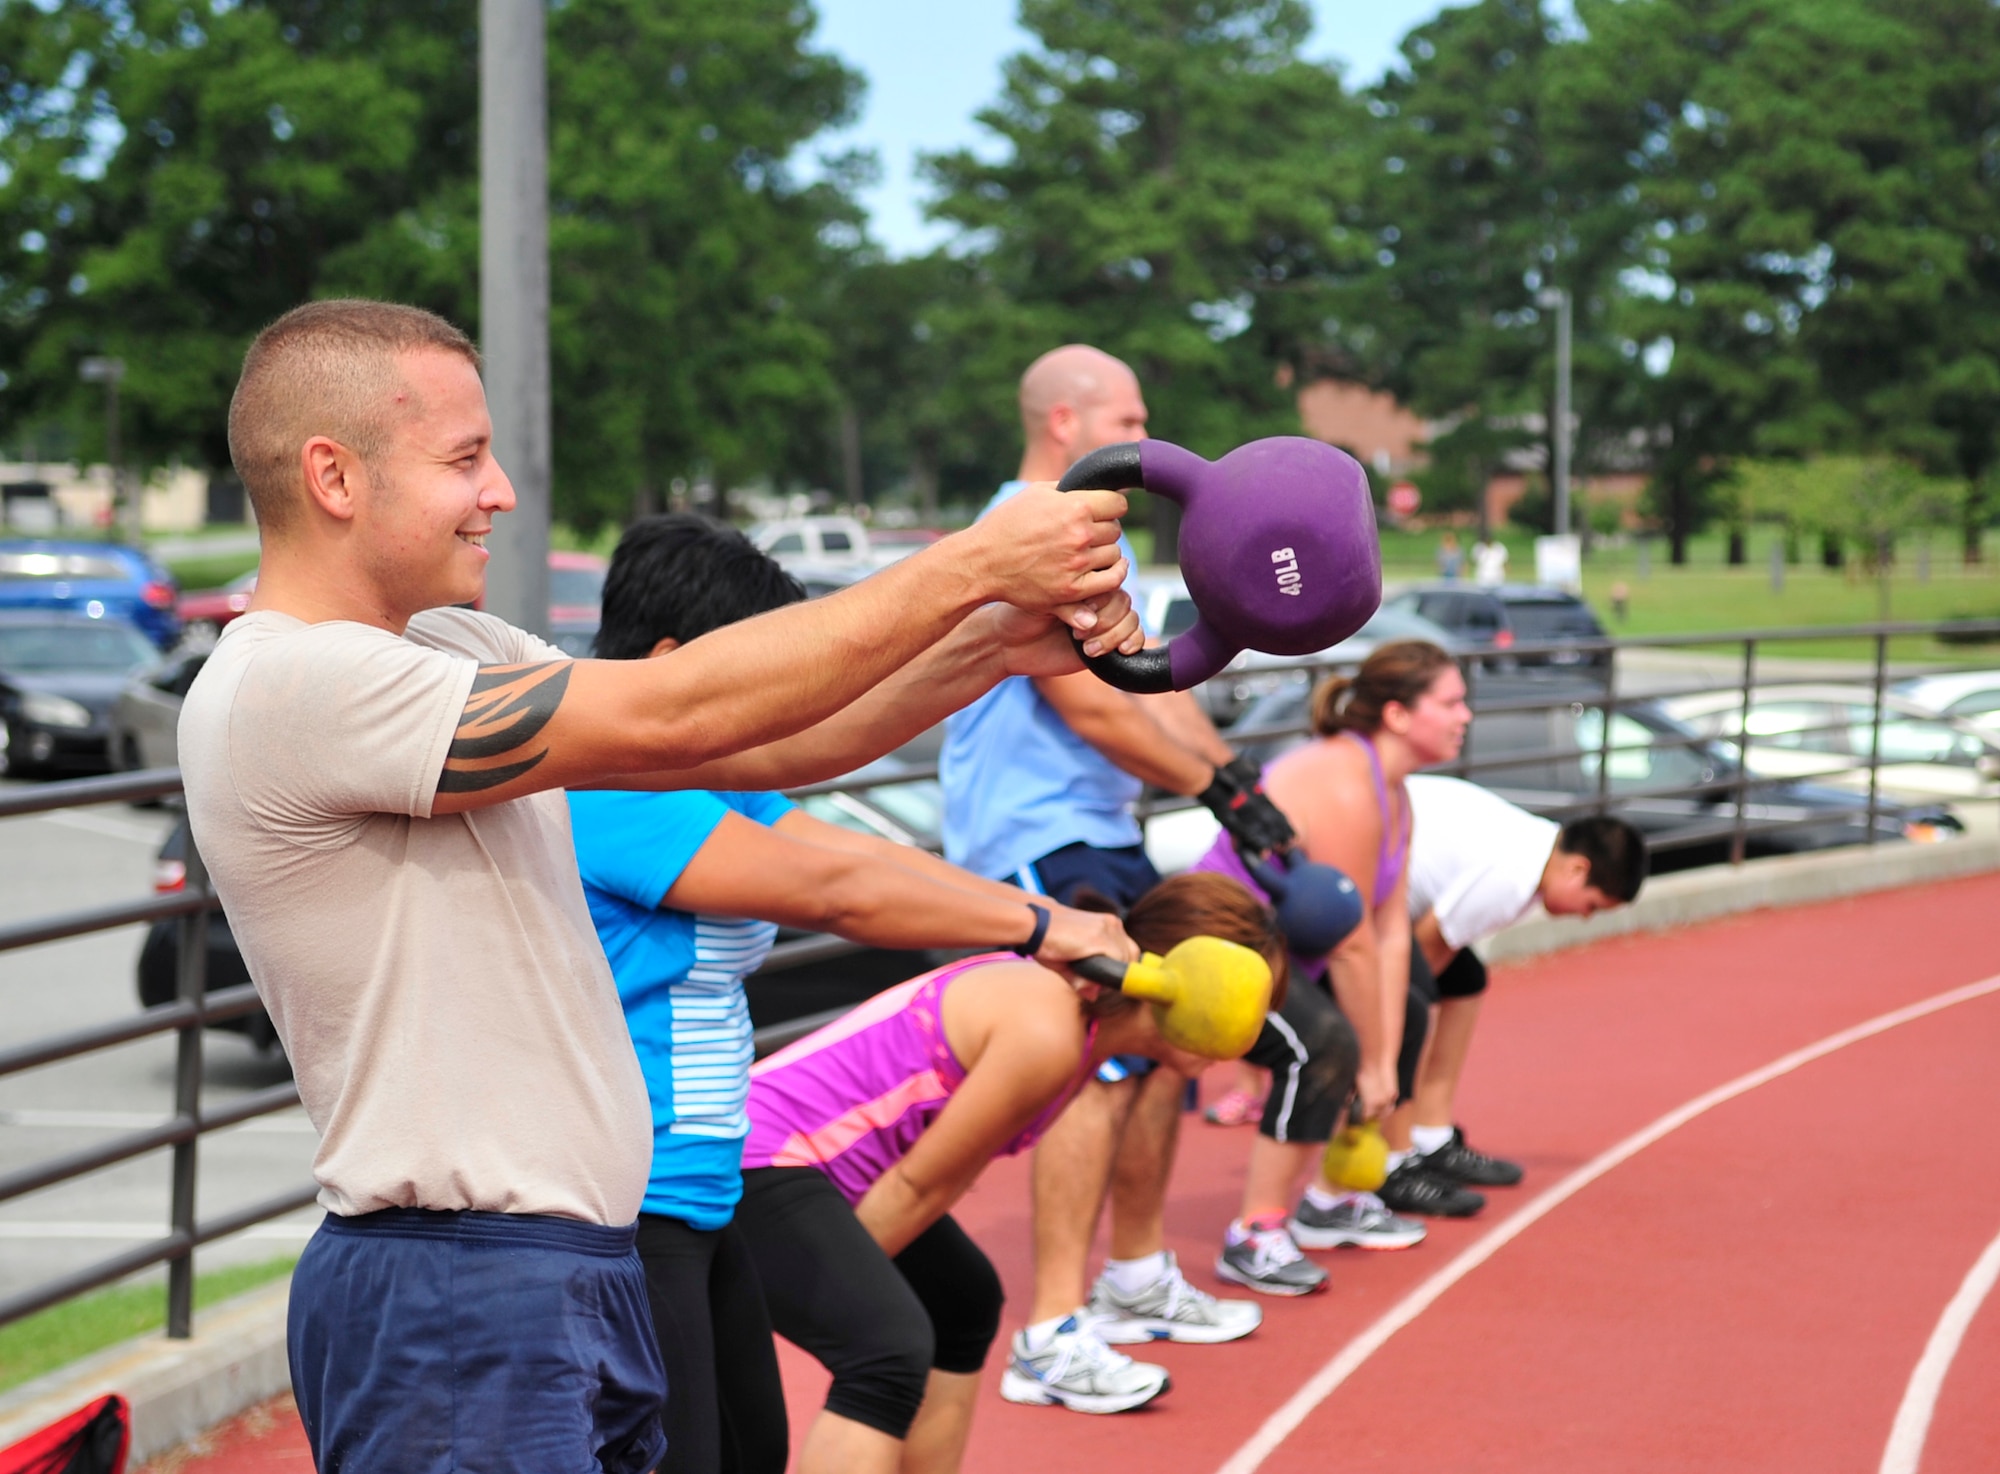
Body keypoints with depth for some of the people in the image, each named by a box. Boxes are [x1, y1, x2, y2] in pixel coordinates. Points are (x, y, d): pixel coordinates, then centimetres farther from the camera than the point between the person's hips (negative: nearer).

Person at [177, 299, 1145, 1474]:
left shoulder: (458, 648, 12)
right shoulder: (285, 688, -17)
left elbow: (752, 748, 6)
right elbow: (671, 717, -21)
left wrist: (999, 645, -8)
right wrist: (969, 566, -17)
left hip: (584, 1274, 9)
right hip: (455, 1301, -9)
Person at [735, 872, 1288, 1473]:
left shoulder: (1081, 1016, 7)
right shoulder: (1047, 1034, -23)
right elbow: (918, 1185, -16)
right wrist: (835, 1290, -7)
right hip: (757, 1161, -11)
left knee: (963, 1303, 25)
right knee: (889, 1352, -28)